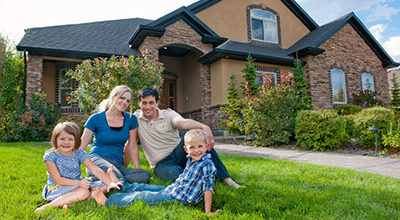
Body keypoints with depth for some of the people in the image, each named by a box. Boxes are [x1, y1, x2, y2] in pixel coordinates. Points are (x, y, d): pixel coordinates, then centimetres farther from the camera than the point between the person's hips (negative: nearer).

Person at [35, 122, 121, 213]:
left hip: (77, 185, 4)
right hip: (57, 188, -4)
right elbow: (58, 180, -15)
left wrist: (110, 182, -23)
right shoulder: (50, 155, -9)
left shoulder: (80, 154, -1)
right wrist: (78, 183, -28)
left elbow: (95, 169, -9)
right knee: (83, 192, -32)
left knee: (105, 185, -11)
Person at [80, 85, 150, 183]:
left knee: (145, 175, -26)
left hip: (118, 164, 5)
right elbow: (81, 145, 2)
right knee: (118, 179, -37)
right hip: (97, 159, -5)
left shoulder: (131, 119, 6)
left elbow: (133, 147, 9)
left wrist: (137, 169, 5)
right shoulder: (96, 119, -1)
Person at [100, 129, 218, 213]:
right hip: (170, 189, 7)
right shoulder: (190, 160, 5)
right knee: (140, 187, 19)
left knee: (140, 196, -7)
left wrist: (207, 212, -21)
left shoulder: (207, 164, -20)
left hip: (176, 199, -7)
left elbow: (208, 188, -21)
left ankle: (107, 201, 5)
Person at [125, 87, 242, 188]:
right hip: (162, 163, -1)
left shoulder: (168, 114, -4)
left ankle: (225, 178, -27)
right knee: (175, 174, -38)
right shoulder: (136, 117, 0)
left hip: (178, 152, 1)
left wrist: (204, 127, -47)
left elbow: (183, 122, -26)